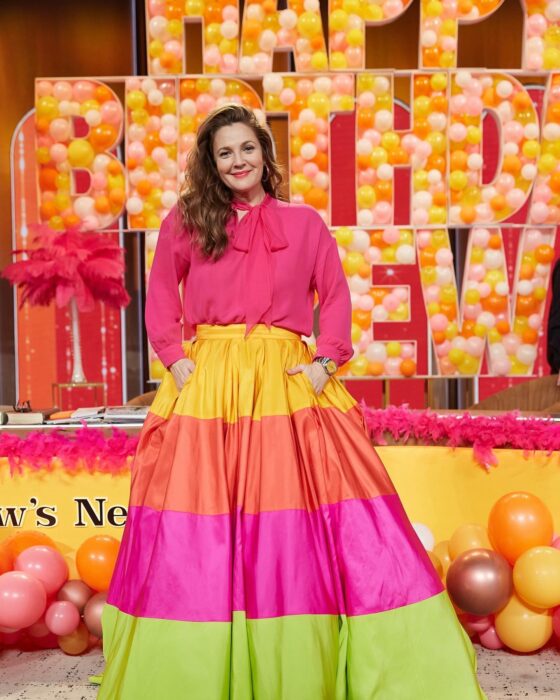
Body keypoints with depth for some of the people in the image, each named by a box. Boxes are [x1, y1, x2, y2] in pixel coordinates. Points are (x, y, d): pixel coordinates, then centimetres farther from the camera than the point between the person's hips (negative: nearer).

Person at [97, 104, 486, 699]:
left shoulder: (305, 223, 10)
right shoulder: (186, 223, 10)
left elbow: (335, 297, 11)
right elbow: (160, 299, 14)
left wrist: (326, 362, -3)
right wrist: (175, 357, 0)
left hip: (288, 382, 0)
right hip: (207, 382, 0)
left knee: (300, 525, -3)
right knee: (197, 531, 0)